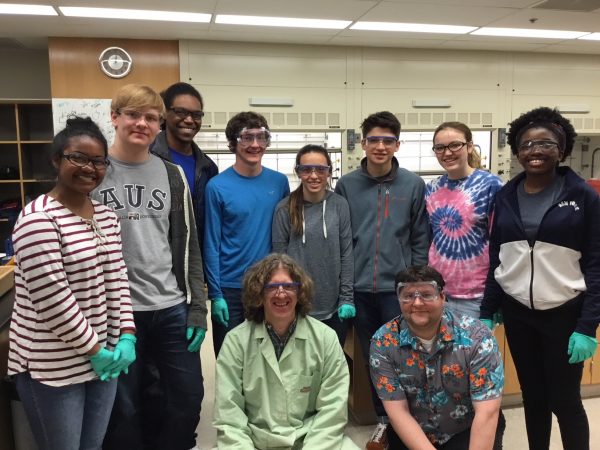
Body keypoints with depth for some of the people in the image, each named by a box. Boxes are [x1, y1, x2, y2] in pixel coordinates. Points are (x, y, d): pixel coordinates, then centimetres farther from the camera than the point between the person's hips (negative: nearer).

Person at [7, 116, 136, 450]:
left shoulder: (107, 216, 6)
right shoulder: (38, 220, -18)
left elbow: (117, 279, 7)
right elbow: (51, 302, -21)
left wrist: (126, 336, -3)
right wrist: (95, 350, -13)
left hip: (103, 356, 7)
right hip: (53, 369, -7)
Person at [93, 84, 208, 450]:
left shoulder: (172, 175, 6)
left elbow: (188, 245, 7)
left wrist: (197, 308, 3)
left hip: (171, 308, 3)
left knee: (189, 396, 11)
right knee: (123, 406, 9)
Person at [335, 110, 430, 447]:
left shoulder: (413, 185, -1)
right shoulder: (347, 185, 1)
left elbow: (421, 239, 2)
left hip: (397, 287, -1)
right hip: (359, 289, 2)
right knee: (372, 358, 14)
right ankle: (384, 419, 32)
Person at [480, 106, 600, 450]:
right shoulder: (506, 196, 3)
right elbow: (496, 257, 6)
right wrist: (487, 312, 4)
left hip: (564, 312, -3)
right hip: (516, 312, 3)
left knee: (564, 400, 6)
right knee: (532, 396, 15)